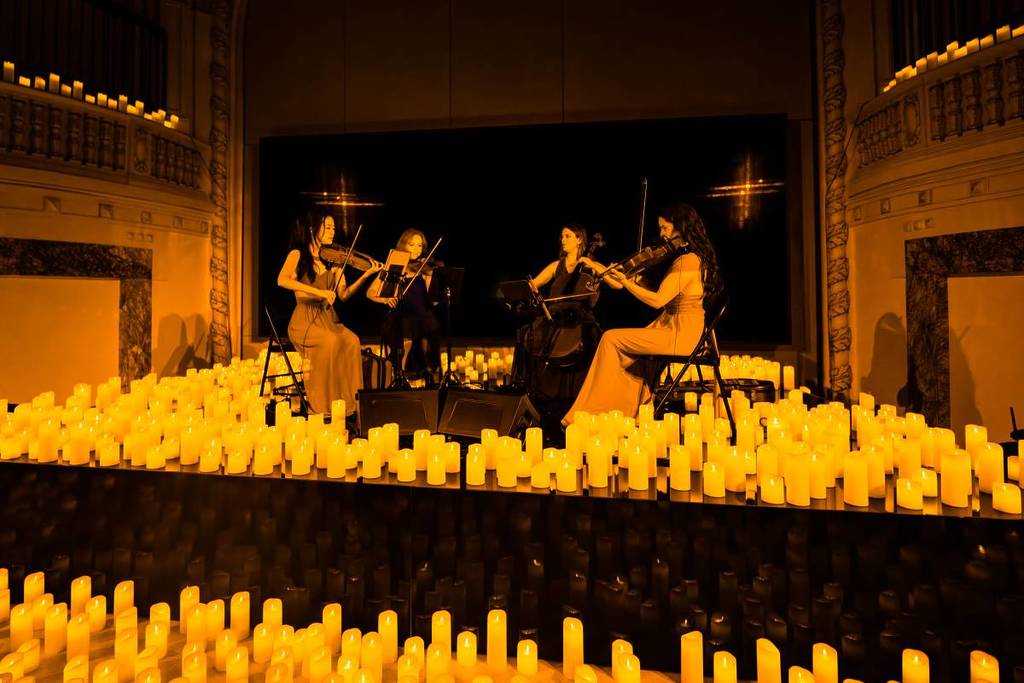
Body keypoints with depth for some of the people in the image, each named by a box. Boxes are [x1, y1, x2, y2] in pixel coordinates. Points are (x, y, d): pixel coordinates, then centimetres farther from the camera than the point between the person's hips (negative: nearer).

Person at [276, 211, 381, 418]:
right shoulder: (298, 254, 3)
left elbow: (344, 295, 5)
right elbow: (282, 280, -17)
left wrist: (365, 276, -9)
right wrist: (318, 291, -26)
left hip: (328, 319, 4)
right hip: (304, 320, -3)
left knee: (351, 341, -27)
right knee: (330, 341, -33)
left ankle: (348, 403, -20)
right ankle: (324, 404, -22)